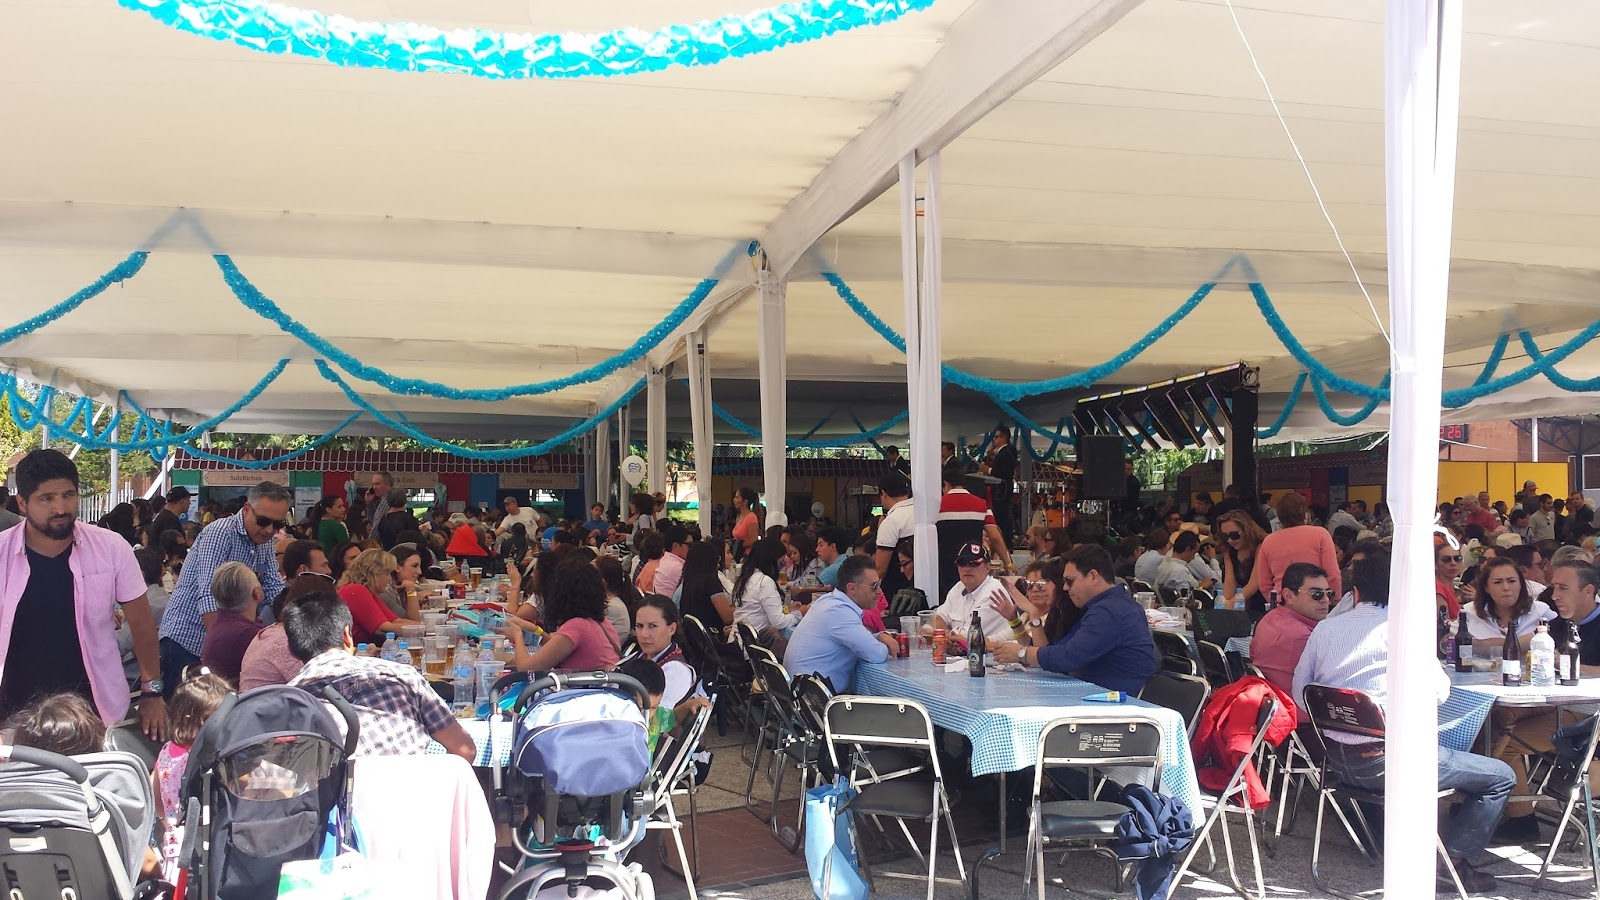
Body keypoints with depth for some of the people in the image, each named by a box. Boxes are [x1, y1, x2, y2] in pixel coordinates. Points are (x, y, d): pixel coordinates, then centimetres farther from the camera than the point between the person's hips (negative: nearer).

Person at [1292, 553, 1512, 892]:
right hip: (1384, 761, -6)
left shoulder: (1325, 628, 5)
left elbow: (1299, 693, 8)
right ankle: (1452, 860, 8)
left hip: (1336, 758, 7)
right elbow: (1439, 691, -9)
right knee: (1501, 777, 9)